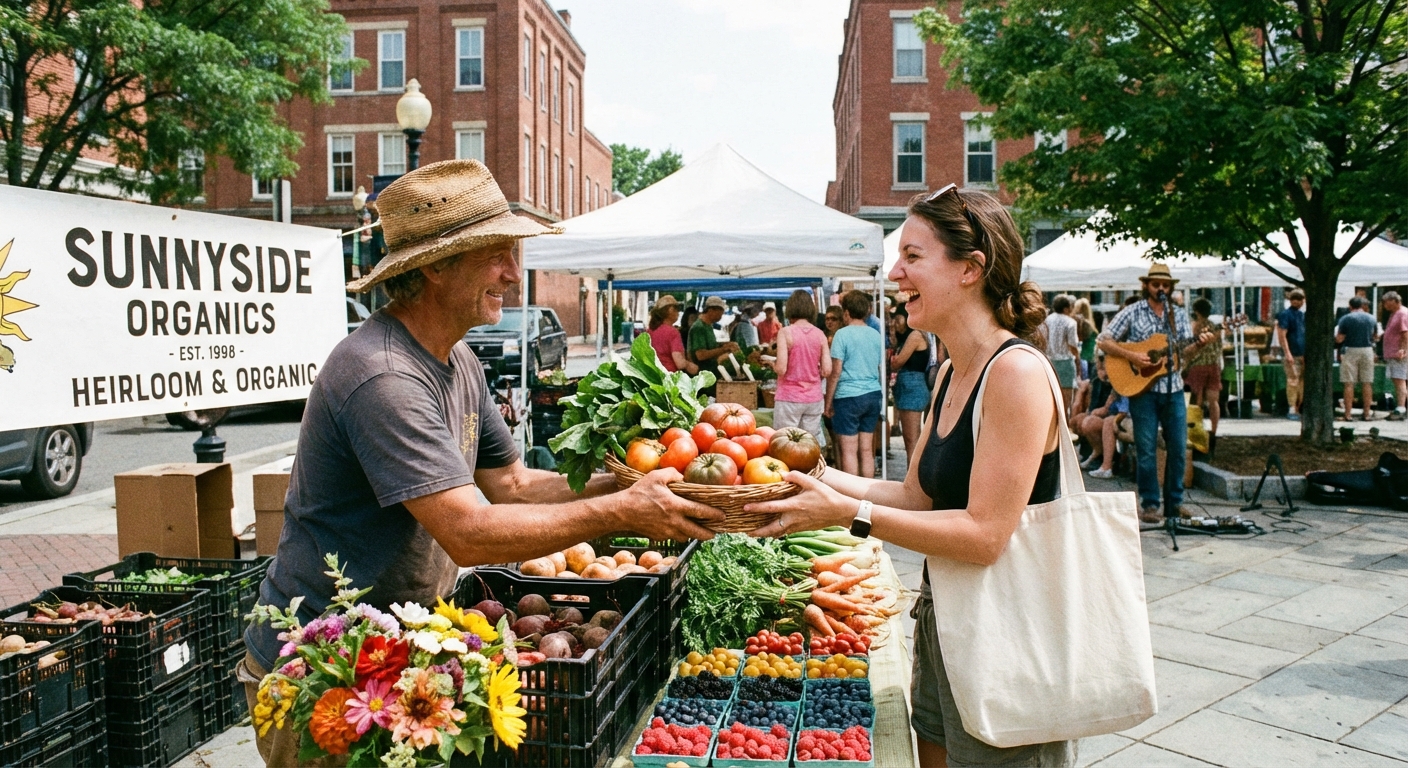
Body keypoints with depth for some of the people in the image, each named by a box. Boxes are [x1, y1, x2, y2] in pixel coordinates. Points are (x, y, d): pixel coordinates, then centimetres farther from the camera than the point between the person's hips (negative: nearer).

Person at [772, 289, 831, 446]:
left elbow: (781, 369, -16)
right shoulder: (820, 334, 2)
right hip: (814, 398, 4)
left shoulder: (785, 332, -9)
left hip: (789, 398, -4)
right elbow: (827, 371, -3)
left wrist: (772, 363, 5)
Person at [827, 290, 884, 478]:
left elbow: (835, 372, -11)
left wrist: (828, 402, -4)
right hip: (873, 394, 6)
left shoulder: (842, 334, -8)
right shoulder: (876, 335, 9)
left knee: (849, 450, -1)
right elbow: (881, 369, 16)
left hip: (848, 396, -6)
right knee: (867, 450, 10)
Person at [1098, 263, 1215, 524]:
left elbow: (1185, 349, 5)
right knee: (1146, 449, -1)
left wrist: (1199, 342, -16)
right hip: (1142, 388, -4)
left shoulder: (1179, 314, 12)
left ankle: (1174, 503, 18)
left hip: (1173, 388, 4)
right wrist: (1131, 356, -16)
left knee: (1178, 448, 6)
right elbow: (1104, 341, -3)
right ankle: (1149, 505, 8)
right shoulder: (1132, 312, 0)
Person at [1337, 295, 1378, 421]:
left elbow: (1339, 339, -10)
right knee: (1367, 383, 9)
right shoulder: (1371, 318, 5)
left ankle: (1348, 413, -2)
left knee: (1349, 384, 0)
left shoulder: (1345, 319, -8)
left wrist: (1336, 334, 11)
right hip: (1367, 351, 4)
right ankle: (1367, 413, 13)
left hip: (1351, 351, -4)